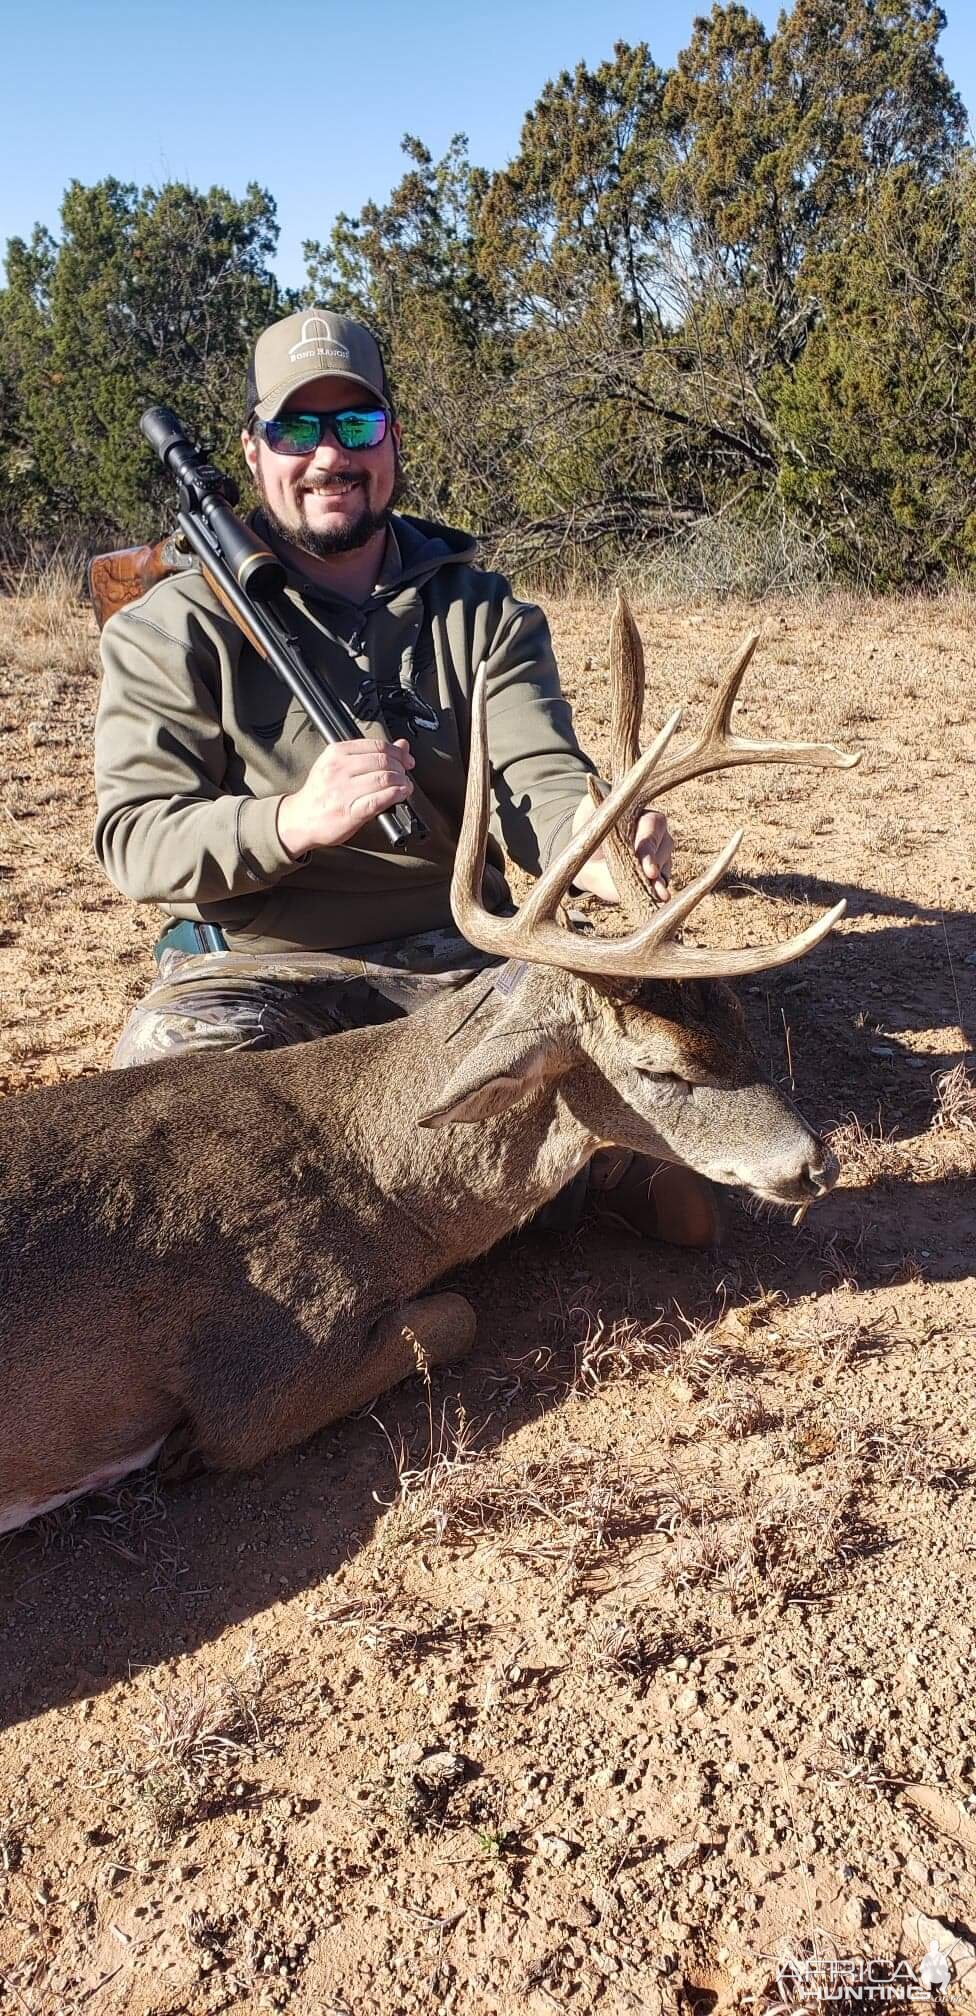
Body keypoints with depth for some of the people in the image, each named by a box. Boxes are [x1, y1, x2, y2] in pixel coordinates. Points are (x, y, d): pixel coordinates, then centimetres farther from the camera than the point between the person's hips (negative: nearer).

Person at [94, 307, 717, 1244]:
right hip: (259, 966, -1)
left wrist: (603, 855, -36)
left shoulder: (481, 610, 6)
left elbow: (534, 776, -10)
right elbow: (134, 835, -11)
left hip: (457, 952, 1)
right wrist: (294, 821, -32)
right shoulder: (174, 628, -1)